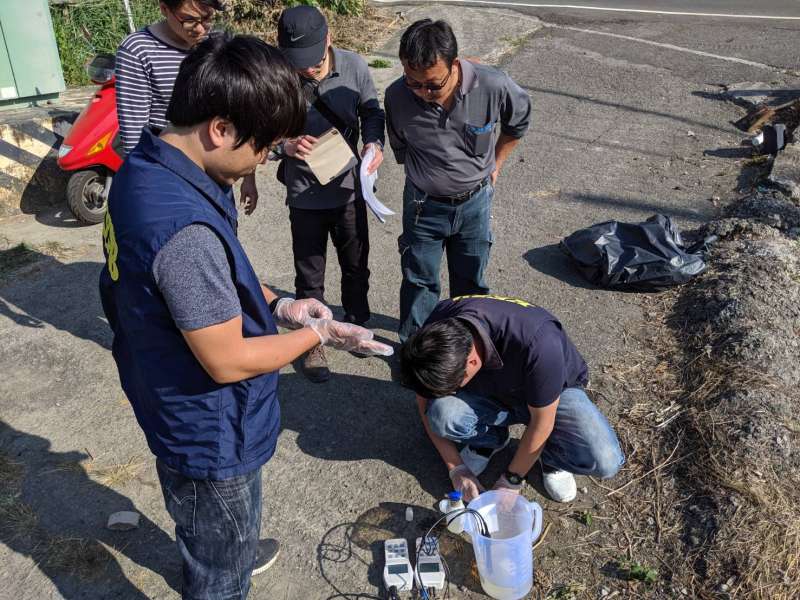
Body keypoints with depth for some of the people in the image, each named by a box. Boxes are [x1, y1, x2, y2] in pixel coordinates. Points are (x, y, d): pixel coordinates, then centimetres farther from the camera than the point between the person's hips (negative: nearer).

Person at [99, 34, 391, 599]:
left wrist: (276, 304, -3)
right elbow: (229, 361, -29)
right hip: (212, 439, -9)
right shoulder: (184, 228, -37)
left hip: (178, 409, 9)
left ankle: (235, 554, 65)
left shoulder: (146, 167, -5)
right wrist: (318, 334, -15)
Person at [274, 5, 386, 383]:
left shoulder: (354, 66, -13)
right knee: (310, 277, 13)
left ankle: (357, 323, 47)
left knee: (356, 266, 21)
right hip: (304, 196, -2)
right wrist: (286, 146, -29)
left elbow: (371, 111, 1)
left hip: (349, 189, 2)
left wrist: (374, 142, -19)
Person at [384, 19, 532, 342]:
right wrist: (423, 177, 6)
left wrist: (495, 163, 5)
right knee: (419, 280, 12)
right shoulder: (397, 97, -22)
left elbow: (518, 122, -1)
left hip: (474, 203, 1)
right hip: (424, 204, 0)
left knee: (471, 281, 18)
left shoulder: (493, 86, -25)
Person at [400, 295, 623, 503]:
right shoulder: (436, 330, -26)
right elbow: (426, 401, -10)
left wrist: (511, 480, -14)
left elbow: (541, 423, -25)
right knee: (441, 412, -29)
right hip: (489, 395, 3)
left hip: (554, 393, -2)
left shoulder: (537, 343, -40)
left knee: (605, 462, -27)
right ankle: (489, 439, 4)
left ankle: (549, 454, 5)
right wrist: (457, 468, -10)